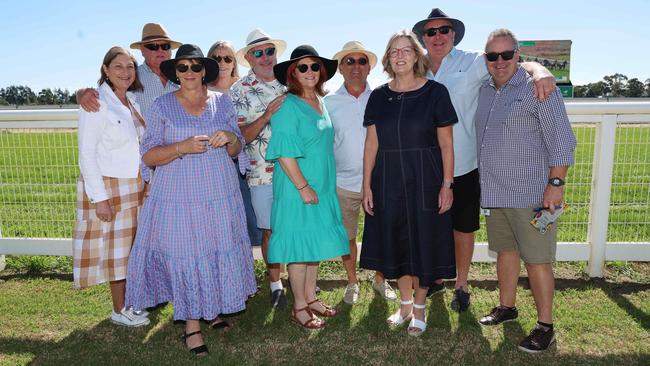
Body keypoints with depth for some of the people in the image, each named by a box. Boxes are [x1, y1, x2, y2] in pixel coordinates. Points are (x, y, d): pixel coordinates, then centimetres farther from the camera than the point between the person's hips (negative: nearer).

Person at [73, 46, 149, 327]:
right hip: (109, 187, -6)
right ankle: (119, 310, 19)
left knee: (133, 246, 14)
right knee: (115, 248, 4)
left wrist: (144, 182, 11)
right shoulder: (96, 103, -14)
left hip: (135, 185, 7)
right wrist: (99, 198, -17)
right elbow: (86, 154, -15)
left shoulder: (132, 100, 7)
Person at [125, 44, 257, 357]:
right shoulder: (161, 106, 0)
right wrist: (183, 147, -19)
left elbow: (236, 150, 12)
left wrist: (230, 139, -11)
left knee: (219, 252, 9)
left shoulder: (222, 102, 8)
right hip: (178, 198, -2)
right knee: (185, 257, 0)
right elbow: (148, 156, -3)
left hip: (220, 194, 3)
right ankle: (192, 324, 17)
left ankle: (212, 307, 33)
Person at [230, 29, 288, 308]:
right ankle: (276, 285, 22)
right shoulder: (239, 91, -2)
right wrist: (267, 115, -23)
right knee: (271, 230, 4)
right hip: (263, 173, -3)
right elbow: (241, 136, -8)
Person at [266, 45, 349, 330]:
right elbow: (284, 153, -20)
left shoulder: (320, 103, 10)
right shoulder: (288, 106, -13)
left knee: (317, 242, 15)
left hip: (322, 186, 8)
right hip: (297, 189, -8)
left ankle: (310, 297, 31)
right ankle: (299, 307, 17)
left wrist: (323, 185, 14)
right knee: (299, 243, 2)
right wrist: (303, 187, -20)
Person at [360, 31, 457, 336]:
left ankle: (419, 308, 25)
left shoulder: (435, 92, -4)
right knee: (396, 242, 11)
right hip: (389, 182, 3)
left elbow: (446, 143, -4)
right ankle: (405, 304, 31)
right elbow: (372, 143, 4)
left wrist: (447, 184, -9)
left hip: (425, 180, -3)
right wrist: (367, 185, 1)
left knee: (423, 243, 6)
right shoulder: (379, 96, 4)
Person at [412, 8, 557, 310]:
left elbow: (516, 63, -11)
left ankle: (461, 286, 31)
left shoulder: (471, 63, -4)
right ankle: (436, 279, 37)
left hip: (463, 166, -3)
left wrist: (539, 70, -33)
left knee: (462, 228, 11)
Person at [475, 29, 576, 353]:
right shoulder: (484, 91, 11)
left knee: (536, 259, 0)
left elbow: (561, 141, -11)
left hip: (530, 193, -7)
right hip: (495, 192, 7)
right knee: (505, 250, 18)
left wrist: (556, 183, -16)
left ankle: (545, 327, 14)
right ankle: (506, 307, 34)